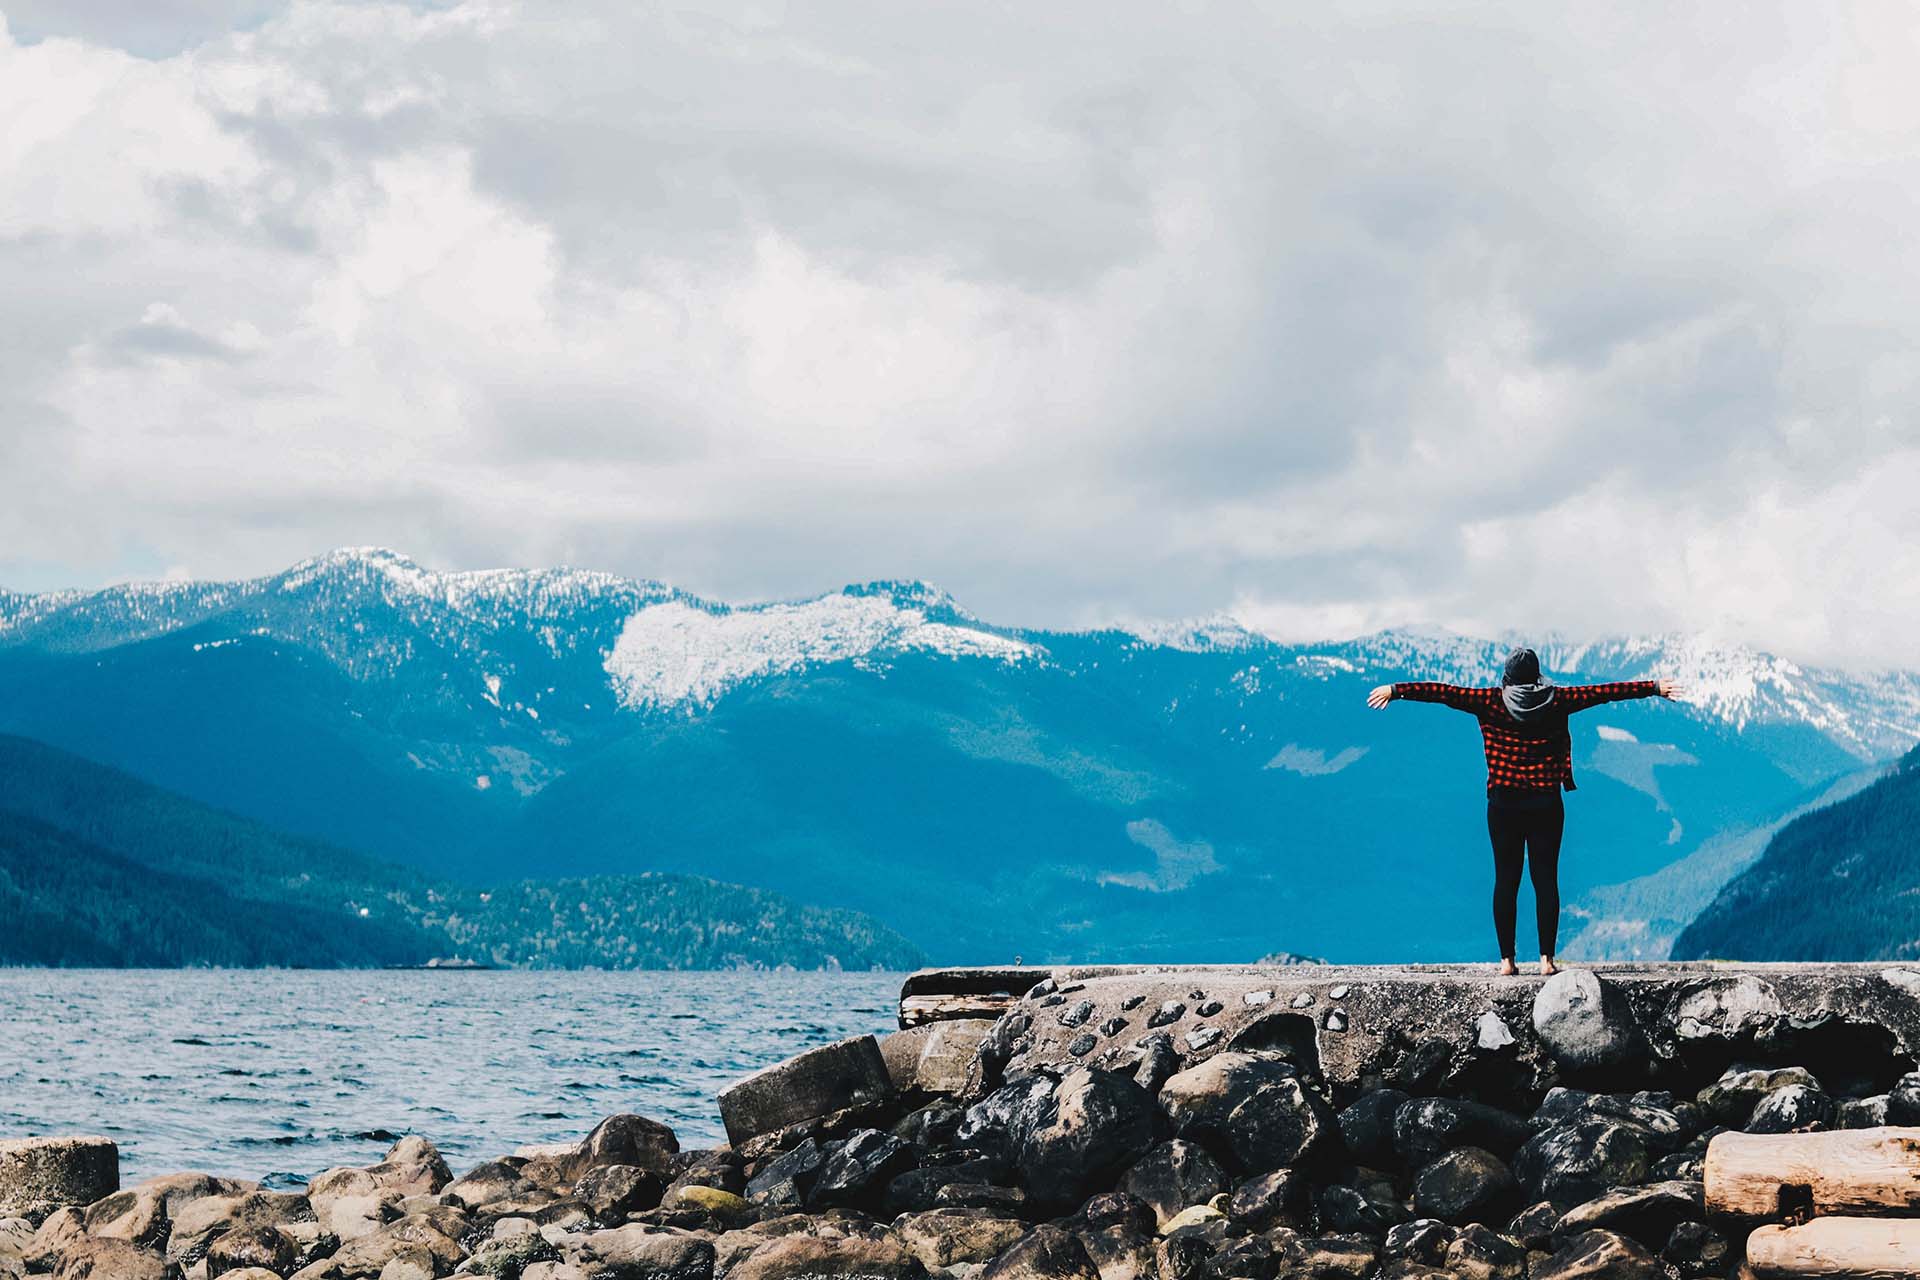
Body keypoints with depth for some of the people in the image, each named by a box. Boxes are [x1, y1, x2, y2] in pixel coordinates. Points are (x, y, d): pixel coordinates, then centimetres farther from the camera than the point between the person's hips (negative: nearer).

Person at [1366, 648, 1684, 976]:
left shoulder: (1490, 702, -3)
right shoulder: (1557, 700, 0)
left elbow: (1444, 692, -3)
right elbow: (1603, 691, 5)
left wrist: (1396, 691, 4)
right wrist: (1654, 688, 13)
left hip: (1504, 804, 0)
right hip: (1546, 804, 0)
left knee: (1506, 880, 4)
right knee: (1546, 879, 2)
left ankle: (1507, 959, 2)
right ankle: (1546, 958, -1)